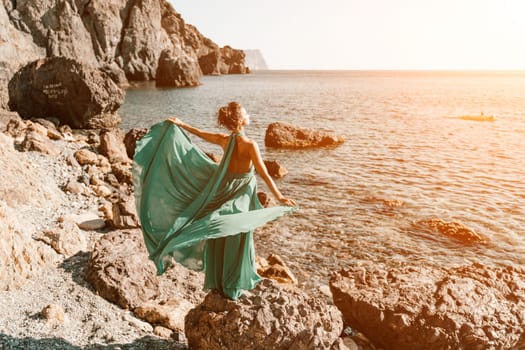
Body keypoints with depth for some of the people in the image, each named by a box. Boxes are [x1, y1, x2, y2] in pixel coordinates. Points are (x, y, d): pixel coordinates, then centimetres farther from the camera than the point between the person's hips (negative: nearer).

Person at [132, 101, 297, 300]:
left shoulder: (224, 140, -4)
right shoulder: (250, 145, -20)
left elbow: (201, 133, 12)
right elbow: (264, 174, -24)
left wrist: (180, 124, 29)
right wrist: (279, 197, -24)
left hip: (223, 191, 5)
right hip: (240, 197, -5)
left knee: (220, 238, 16)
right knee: (237, 242, 8)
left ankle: (217, 281, 30)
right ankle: (233, 285, 21)